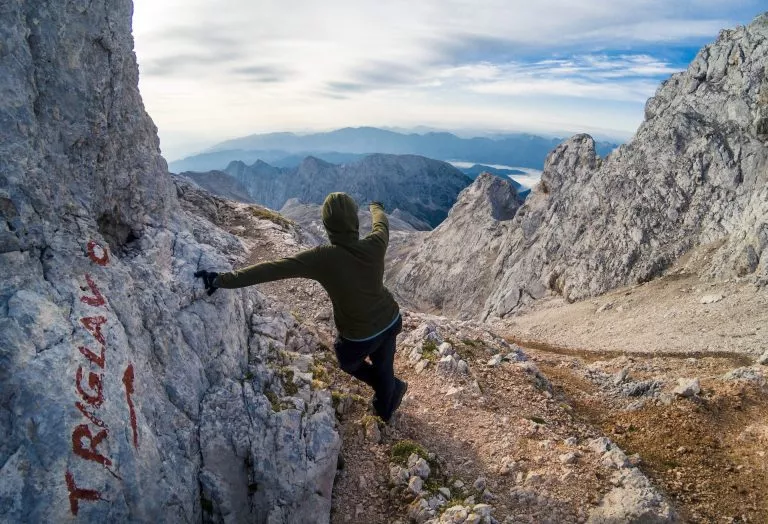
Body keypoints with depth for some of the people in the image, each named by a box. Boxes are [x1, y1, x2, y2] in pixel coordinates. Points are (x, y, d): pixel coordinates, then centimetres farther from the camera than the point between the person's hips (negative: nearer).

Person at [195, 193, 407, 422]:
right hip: (391, 321, 3)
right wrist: (376, 207, 30)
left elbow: (272, 269, -30)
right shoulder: (374, 246, -18)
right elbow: (382, 223, 6)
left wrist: (223, 279, -26)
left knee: (347, 362, 32)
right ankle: (386, 408, 55)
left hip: (359, 337, -3)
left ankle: (393, 388, 47)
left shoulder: (322, 258, -29)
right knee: (383, 366, 29)